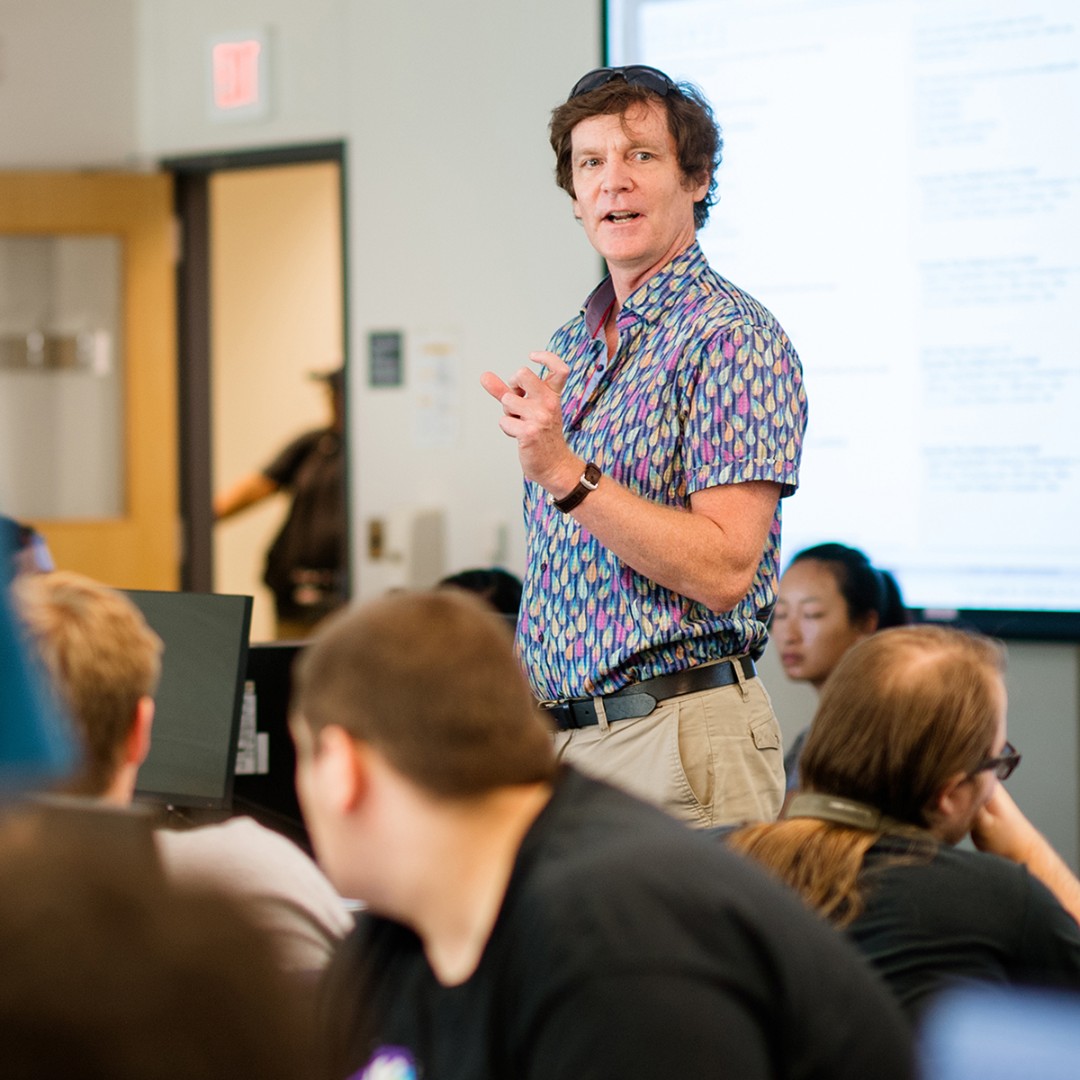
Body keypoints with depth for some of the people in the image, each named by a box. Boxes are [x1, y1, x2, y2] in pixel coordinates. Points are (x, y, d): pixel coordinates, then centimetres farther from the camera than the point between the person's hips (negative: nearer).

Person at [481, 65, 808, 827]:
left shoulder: (732, 338, -10)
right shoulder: (571, 348, 15)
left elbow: (723, 571, -19)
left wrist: (567, 475, -24)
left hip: (676, 734, -7)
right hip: (559, 730, 7)